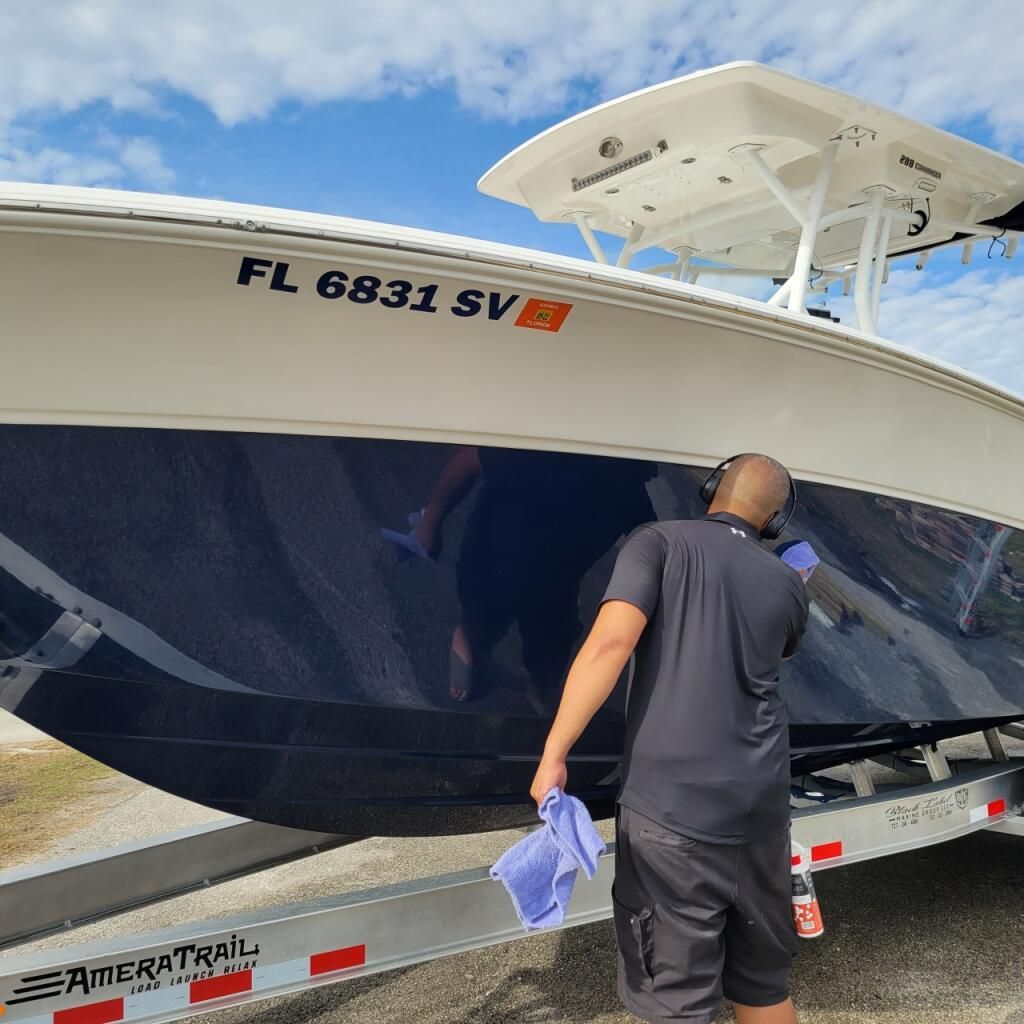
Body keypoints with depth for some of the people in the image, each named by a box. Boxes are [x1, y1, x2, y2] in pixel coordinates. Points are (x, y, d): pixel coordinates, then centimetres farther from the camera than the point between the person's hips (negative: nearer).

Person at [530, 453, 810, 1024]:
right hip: (761, 807, 5)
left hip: (671, 806, -5)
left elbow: (611, 642, -18)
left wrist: (553, 756, -15)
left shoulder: (661, 542, -3)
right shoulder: (788, 585, 11)